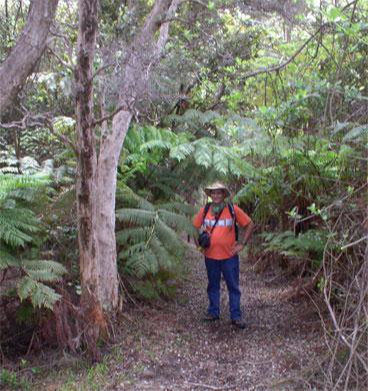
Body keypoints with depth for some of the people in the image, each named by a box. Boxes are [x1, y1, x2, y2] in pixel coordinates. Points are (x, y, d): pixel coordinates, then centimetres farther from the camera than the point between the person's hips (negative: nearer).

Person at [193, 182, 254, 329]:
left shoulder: (233, 209, -6)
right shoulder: (204, 211, 1)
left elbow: (250, 225, 1)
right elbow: (195, 227, 16)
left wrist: (242, 243, -3)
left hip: (229, 256, -2)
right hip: (210, 256, 2)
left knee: (233, 287, 3)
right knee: (213, 285, 14)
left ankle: (236, 316, 12)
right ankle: (213, 312, 27)